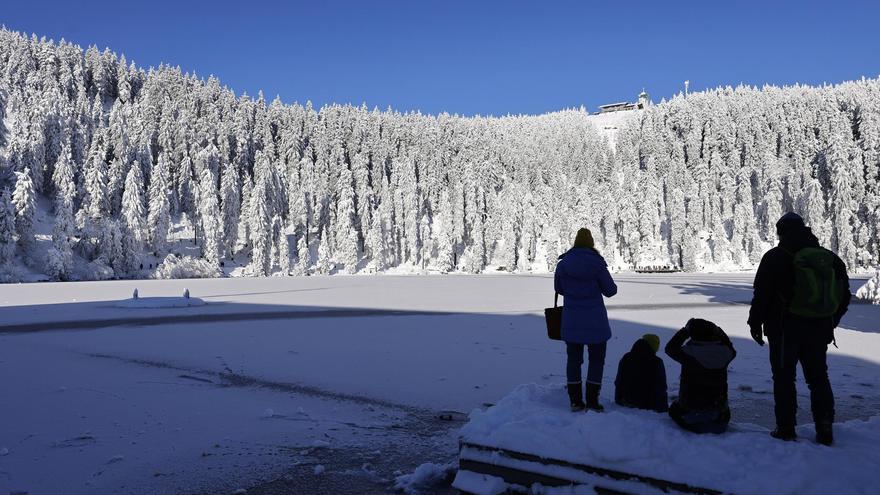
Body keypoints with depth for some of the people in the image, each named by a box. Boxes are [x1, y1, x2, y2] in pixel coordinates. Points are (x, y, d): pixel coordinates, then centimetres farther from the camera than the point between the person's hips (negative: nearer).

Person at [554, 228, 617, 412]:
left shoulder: (563, 263, -3)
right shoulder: (597, 263, -12)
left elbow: (559, 288, 10)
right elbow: (610, 290, -4)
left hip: (571, 320, 3)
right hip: (595, 321, -3)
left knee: (573, 358, 12)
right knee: (596, 359, 9)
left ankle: (575, 400, 14)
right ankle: (592, 400, 7)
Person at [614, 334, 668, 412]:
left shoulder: (626, 358, -3)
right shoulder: (657, 362, -15)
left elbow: (618, 382, 5)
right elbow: (661, 388, -8)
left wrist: (618, 400, 17)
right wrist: (663, 408, 4)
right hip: (647, 405, -5)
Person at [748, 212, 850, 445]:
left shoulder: (776, 257, -9)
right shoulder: (831, 259, 8)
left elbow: (762, 294, -11)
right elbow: (844, 296, 13)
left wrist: (755, 322, -1)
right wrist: (829, 322, 21)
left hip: (785, 329, -5)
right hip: (819, 330, 5)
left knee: (784, 378, 4)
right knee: (818, 378, 15)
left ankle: (786, 429, 5)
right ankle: (825, 430, 14)